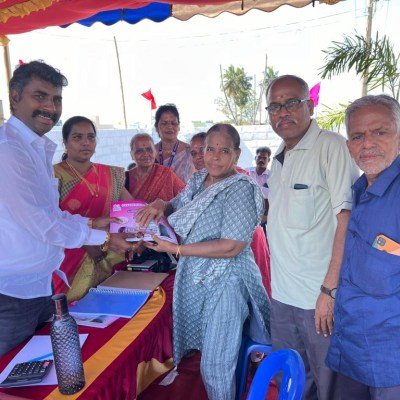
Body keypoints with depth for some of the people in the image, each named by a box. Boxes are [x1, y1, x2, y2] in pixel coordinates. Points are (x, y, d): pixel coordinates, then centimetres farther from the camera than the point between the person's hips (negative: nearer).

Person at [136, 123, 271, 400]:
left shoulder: (241, 188, -16)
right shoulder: (198, 181, 5)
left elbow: (232, 247, -23)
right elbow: (175, 207, 19)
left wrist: (176, 249, -23)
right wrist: (159, 205, -6)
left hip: (225, 284, -7)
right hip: (193, 279, 7)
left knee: (216, 368, 4)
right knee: (210, 356, 21)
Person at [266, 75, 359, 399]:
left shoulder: (332, 146, -14)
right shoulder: (279, 159, 11)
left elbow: (347, 219, -20)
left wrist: (329, 290, -22)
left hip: (321, 298, -7)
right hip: (283, 293, 7)